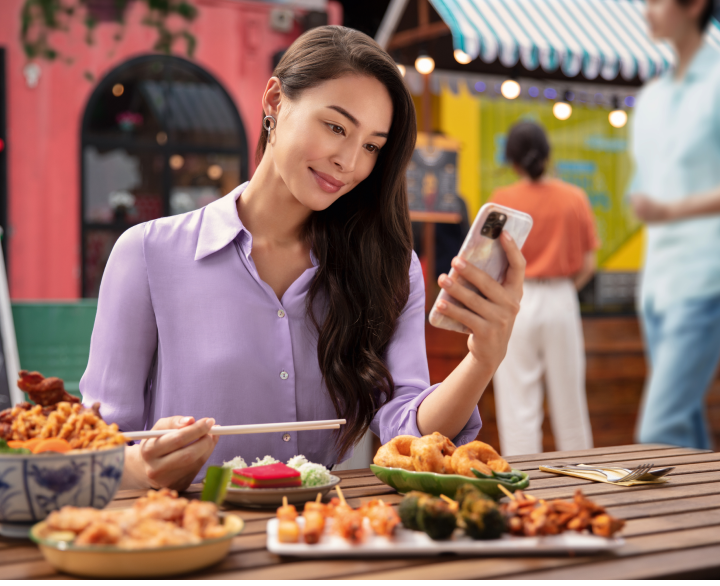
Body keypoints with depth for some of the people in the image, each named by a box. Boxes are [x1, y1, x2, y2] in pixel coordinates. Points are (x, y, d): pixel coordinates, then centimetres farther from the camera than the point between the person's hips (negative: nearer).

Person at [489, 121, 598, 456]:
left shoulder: (503, 200, -7)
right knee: (568, 399, 13)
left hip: (515, 303, -2)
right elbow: (587, 265, 1)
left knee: (519, 406, 3)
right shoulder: (575, 198, 0)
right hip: (562, 302, 2)